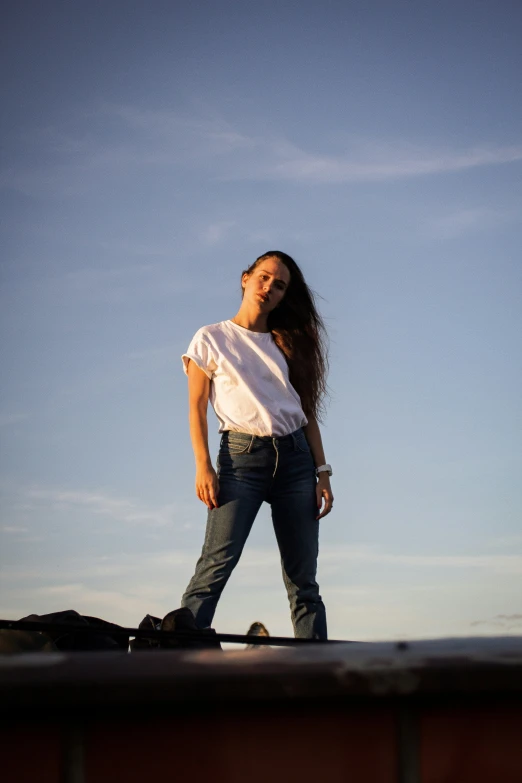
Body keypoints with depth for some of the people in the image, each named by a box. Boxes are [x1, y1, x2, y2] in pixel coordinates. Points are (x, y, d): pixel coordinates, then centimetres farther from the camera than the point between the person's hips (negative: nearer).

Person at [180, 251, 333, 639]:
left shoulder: (288, 343, 18)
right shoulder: (212, 339, 8)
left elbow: (308, 412, 15)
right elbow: (197, 407, 4)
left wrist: (322, 472, 6)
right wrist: (204, 467, -8)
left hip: (295, 457, 4)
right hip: (241, 454, -3)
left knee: (303, 578, 1)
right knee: (218, 561, -18)